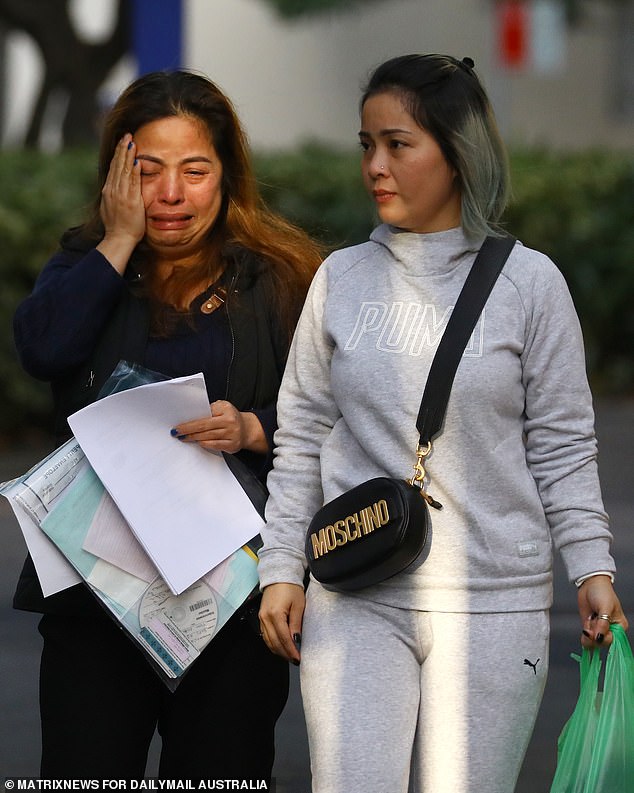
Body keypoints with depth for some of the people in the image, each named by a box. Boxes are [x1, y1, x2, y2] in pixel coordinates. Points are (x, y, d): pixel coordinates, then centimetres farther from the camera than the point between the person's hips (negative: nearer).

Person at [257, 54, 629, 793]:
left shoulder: (529, 282, 0)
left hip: (494, 606, -1)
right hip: (355, 604, 2)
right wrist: (281, 569, 5)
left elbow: (562, 446, 3)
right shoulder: (341, 279, 7)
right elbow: (301, 439, 10)